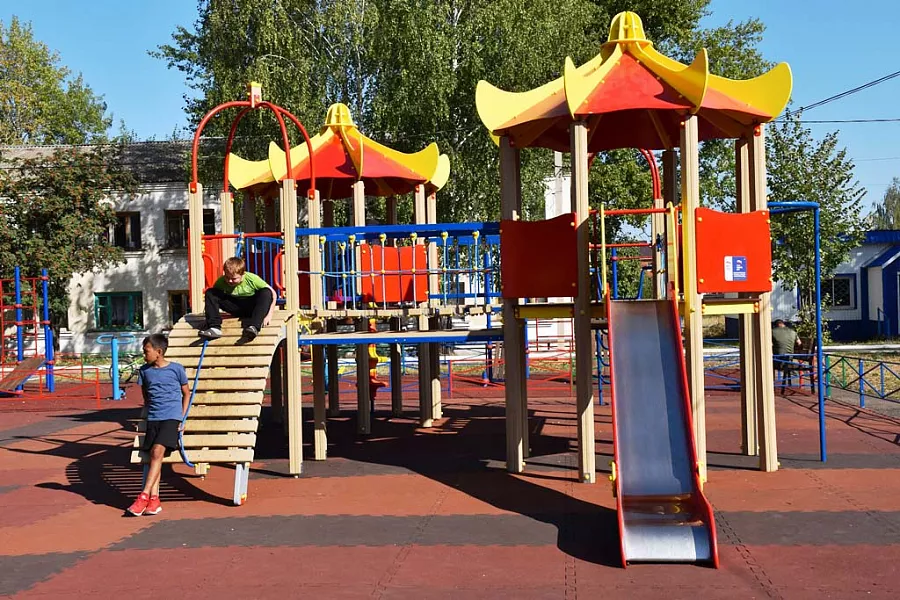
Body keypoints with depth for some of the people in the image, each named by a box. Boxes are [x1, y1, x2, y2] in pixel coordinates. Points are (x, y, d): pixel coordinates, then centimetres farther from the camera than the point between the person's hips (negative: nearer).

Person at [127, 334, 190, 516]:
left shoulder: (176, 369, 1)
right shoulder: (144, 371, 11)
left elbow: (186, 394, 10)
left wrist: (181, 418, 4)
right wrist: (150, 411, 12)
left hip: (171, 417, -4)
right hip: (153, 418, 4)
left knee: (157, 451, -22)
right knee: (154, 455, -10)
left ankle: (144, 495, -21)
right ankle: (154, 500, -11)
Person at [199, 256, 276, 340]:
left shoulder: (252, 279, -22)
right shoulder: (221, 281, -16)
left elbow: (273, 293, -18)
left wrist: (269, 315, -25)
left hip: (251, 307, -3)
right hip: (236, 308, 3)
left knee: (266, 293, -33)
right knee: (210, 293, -16)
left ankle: (254, 327, -44)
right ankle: (214, 327, -29)